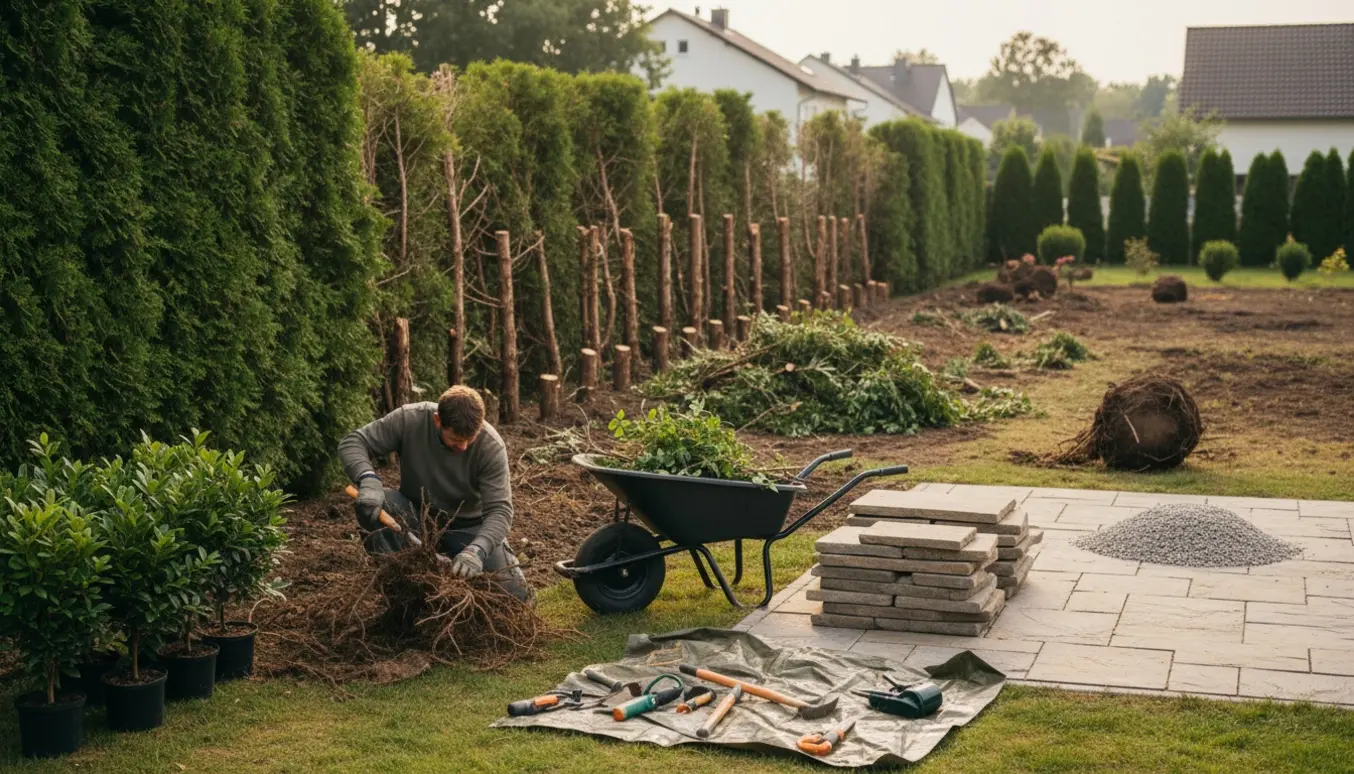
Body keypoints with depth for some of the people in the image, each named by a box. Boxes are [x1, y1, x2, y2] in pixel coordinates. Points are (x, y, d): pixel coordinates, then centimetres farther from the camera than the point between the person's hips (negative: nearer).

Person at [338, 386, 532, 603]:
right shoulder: (409, 419, -22)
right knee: (370, 506, -31)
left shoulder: (491, 445, -24)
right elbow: (351, 442, -17)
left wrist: (477, 550, -45)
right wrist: (368, 479, -38)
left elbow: (499, 509, -26)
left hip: (467, 526, -1)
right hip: (415, 516, 1)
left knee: (516, 594, -17)